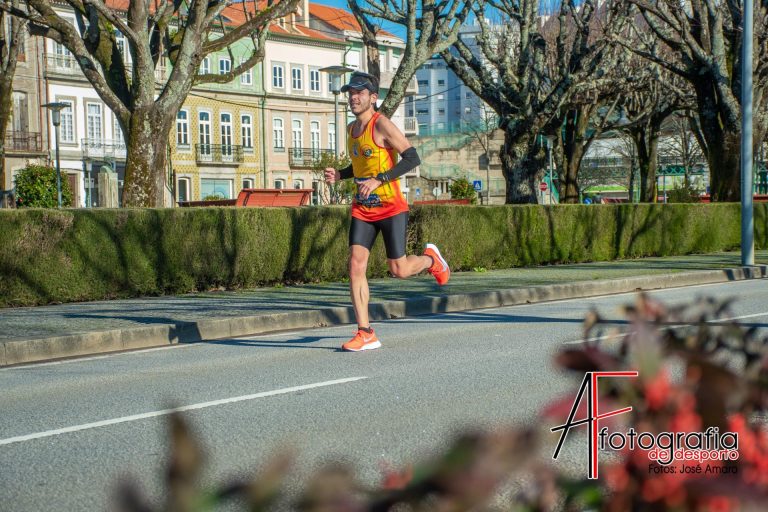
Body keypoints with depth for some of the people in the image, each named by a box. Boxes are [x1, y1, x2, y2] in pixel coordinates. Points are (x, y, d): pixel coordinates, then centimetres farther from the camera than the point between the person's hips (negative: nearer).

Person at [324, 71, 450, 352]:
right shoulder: (352, 128, 11)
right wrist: (339, 175, 6)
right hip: (362, 210, 6)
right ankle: (365, 334, -6)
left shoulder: (382, 125, -13)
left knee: (399, 270, -3)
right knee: (356, 265, -9)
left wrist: (378, 180, -26)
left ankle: (430, 258, 33)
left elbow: (412, 158, -20)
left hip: (391, 208, -6)